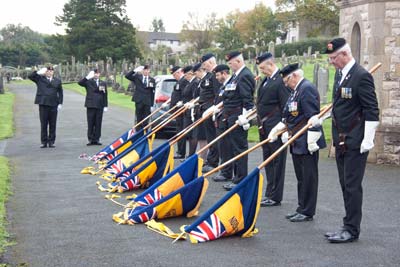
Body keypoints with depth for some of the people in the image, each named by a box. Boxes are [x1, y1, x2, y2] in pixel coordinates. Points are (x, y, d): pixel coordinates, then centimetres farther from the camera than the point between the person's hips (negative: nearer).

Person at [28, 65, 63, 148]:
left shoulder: (57, 81, 11)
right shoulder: (40, 79, 7)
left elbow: (60, 93, 11)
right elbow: (30, 76, -2)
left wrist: (60, 103, 3)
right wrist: (39, 72, -12)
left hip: (53, 105, 1)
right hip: (43, 104, -1)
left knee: (53, 125, 3)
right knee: (43, 124, 1)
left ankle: (51, 141, 10)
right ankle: (44, 142, 8)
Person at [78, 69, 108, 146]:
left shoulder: (103, 83, 12)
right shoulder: (88, 82, 5)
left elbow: (105, 95, 11)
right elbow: (80, 83, -12)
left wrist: (105, 106, 6)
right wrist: (87, 77, -23)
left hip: (99, 106, 2)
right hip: (91, 105, -2)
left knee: (98, 123, 3)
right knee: (90, 123, -1)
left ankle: (96, 139, 8)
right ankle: (91, 139, 4)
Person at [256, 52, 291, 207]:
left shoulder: (280, 81, -15)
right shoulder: (266, 80, 14)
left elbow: (286, 106, -17)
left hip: (275, 127, -10)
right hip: (264, 127, 10)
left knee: (277, 161, -1)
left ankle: (275, 197, 6)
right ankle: (270, 194, 25)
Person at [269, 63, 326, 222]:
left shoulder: (307, 89, -14)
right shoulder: (296, 91, 18)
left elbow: (313, 117, -21)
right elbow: (289, 117, 22)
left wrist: (312, 141, -23)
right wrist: (276, 130, 12)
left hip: (307, 143, -10)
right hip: (297, 143, 10)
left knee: (308, 177, -2)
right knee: (301, 177, 15)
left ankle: (307, 212, 5)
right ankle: (301, 209, 22)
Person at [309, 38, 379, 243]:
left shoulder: (361, 76, -15)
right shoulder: (340, 74, 12)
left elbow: (372, 111, -16)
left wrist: (368, 140, -18)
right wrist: (319, 118, 17)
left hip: (355, 143, -9)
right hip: (341, 141, 9)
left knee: (352, 186, -3)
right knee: (345, 185, 13)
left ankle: (352, 230, 5)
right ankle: (349, 226, 22)